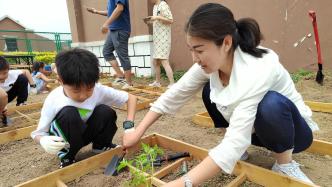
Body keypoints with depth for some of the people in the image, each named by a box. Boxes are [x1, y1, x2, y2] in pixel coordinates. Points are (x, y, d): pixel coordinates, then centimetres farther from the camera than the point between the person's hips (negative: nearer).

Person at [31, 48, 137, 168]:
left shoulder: (99, 90, -23)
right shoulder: (54, 100, -26)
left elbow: (131, 98, -16)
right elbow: (38, 133, -15)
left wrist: (129, 124, -30)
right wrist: (44, 141, -39)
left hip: (86, 132, 2)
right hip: (62, 139, -2)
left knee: (106, 112, -27)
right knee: (68, 114, -34)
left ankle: (101, 145, 1)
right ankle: (66, 155, -9)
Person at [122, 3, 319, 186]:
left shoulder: (256, 72, -38)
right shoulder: (211, 62, -18)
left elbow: (235, 143, -42)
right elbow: (174, 95, -13)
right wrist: (138, 131, -14)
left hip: (294, 130, -5)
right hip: (253, 128, 6)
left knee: (271, 103, -37)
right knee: (209, 91, -12)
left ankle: (285, 163, -9)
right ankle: (242, 150, 2)